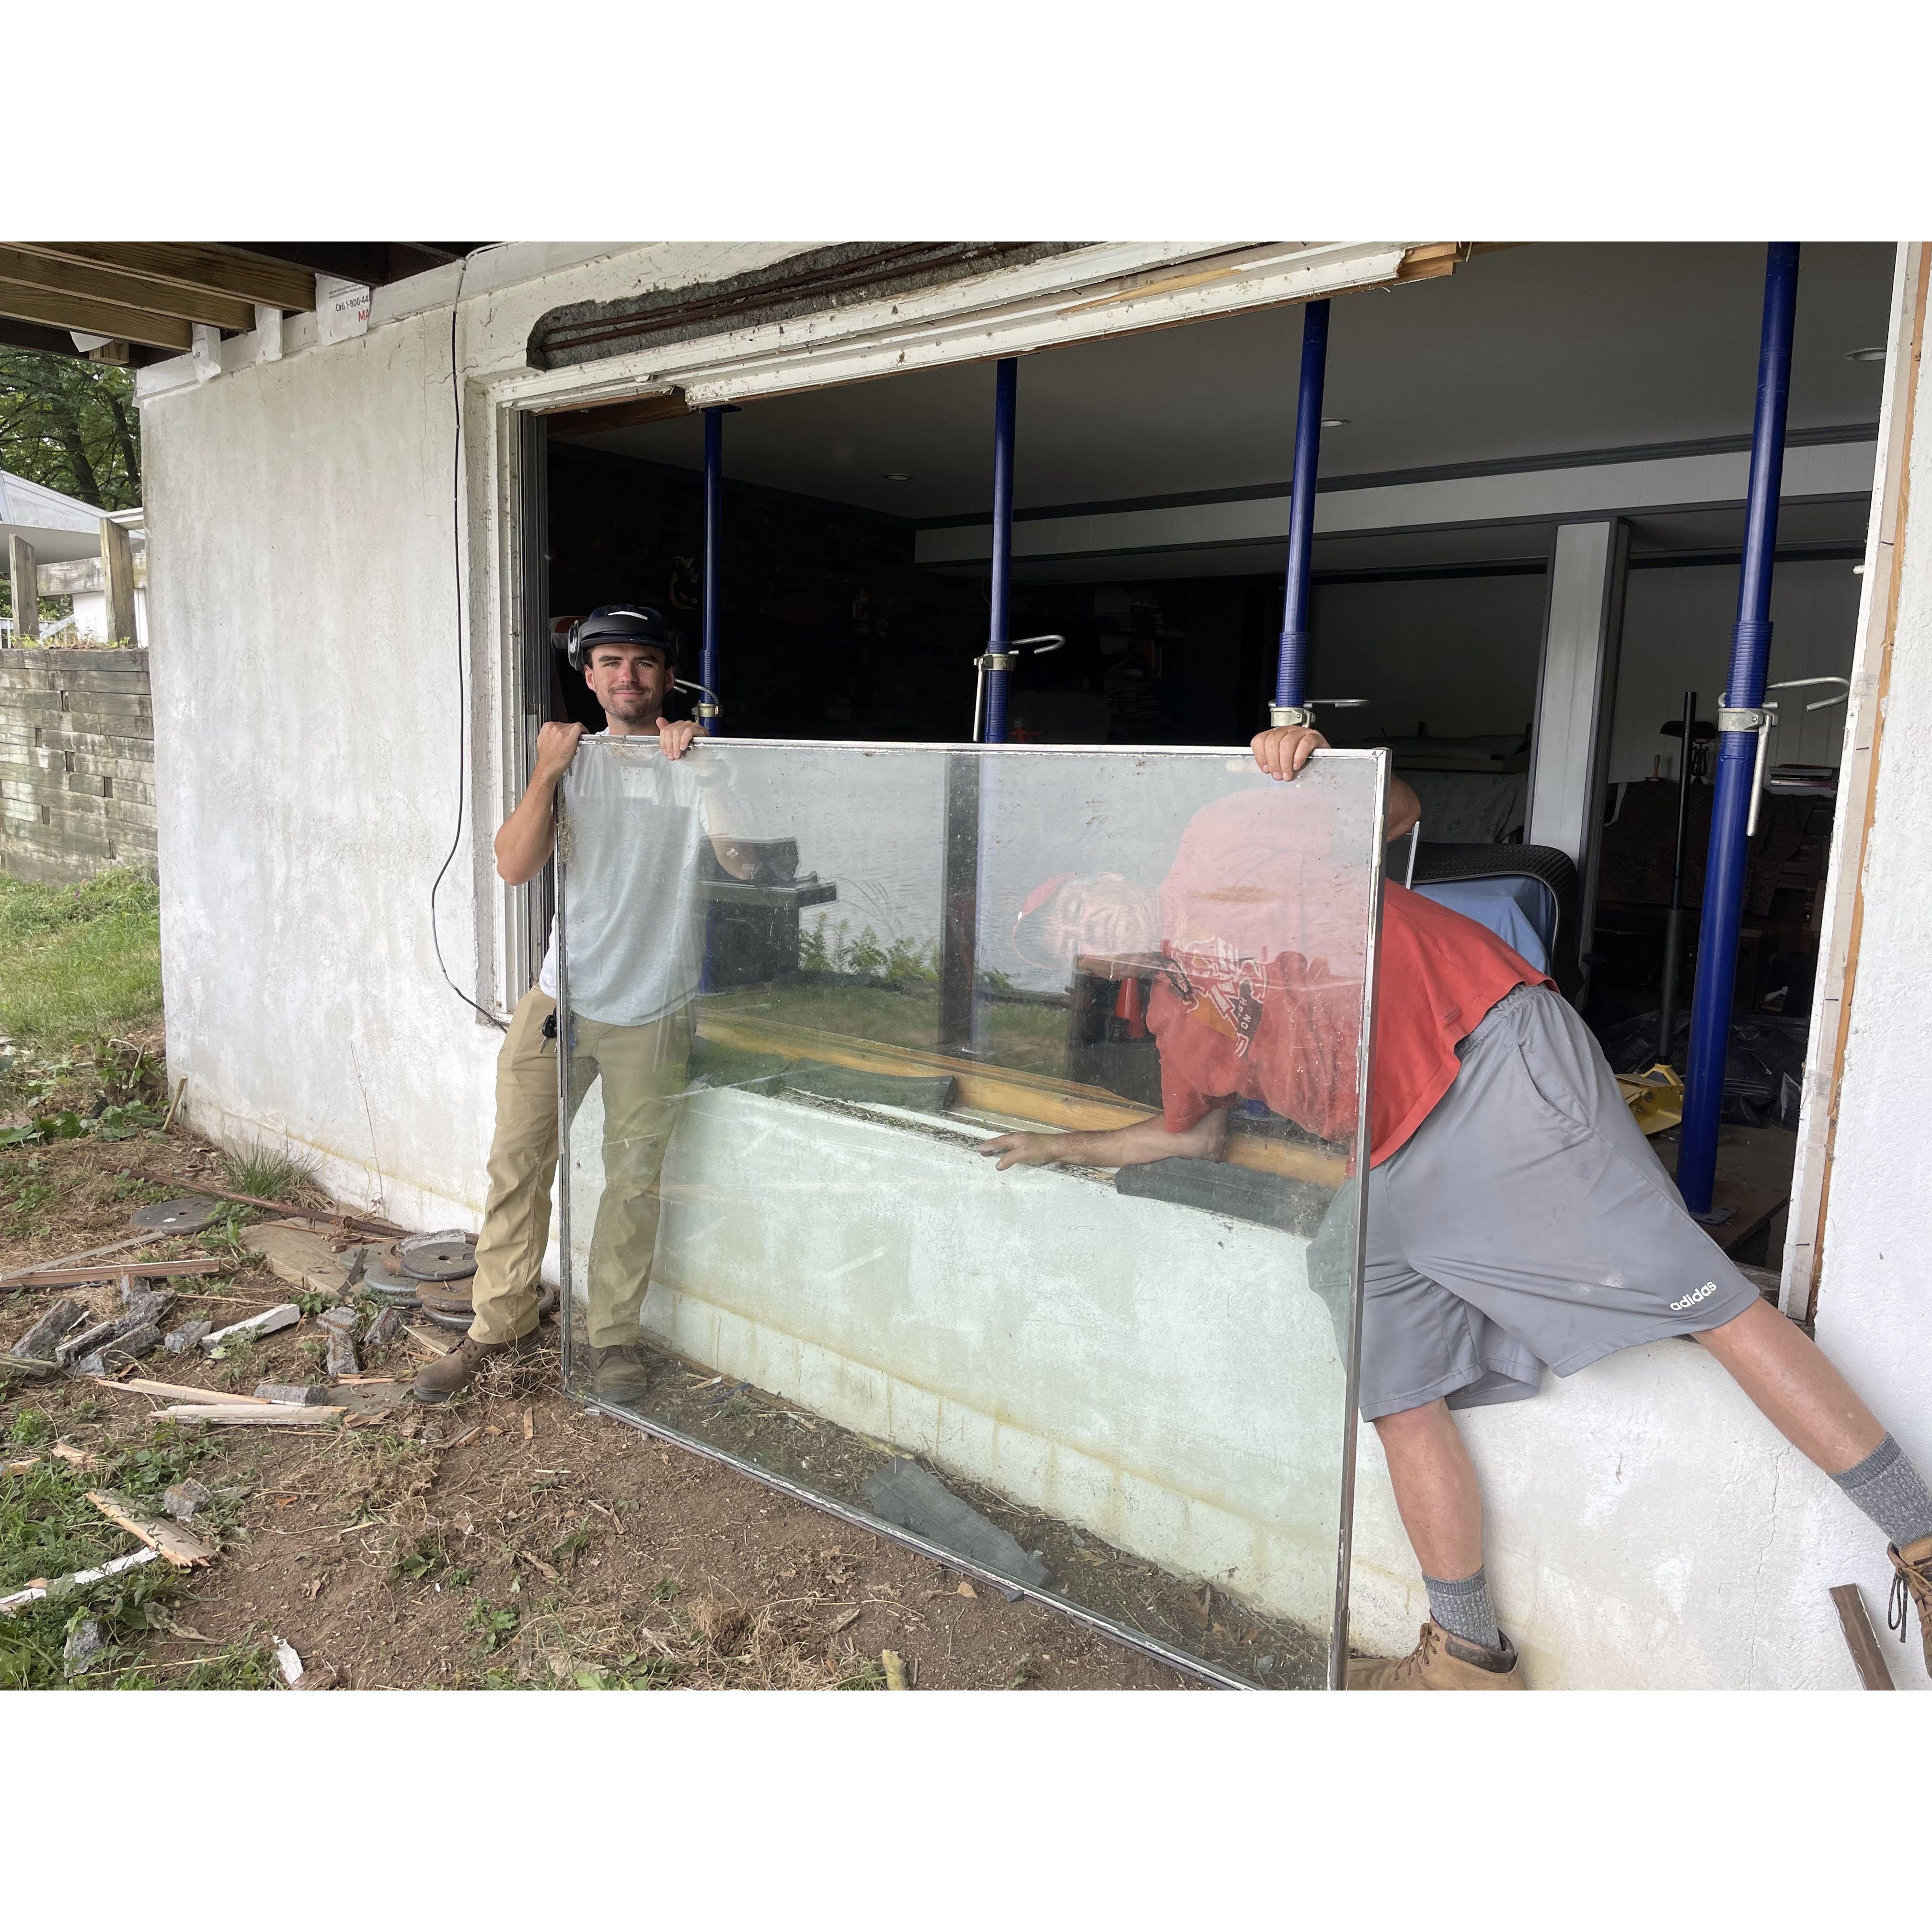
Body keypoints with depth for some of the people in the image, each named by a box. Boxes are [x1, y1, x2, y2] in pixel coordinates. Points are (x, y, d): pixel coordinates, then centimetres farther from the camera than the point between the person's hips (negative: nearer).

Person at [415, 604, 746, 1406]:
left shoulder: (694, 767, -2)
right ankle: (501, 1324, 25)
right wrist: (546, 770, -14)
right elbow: (514, 867, -6)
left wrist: (696, 763, -22)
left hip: (651, 1014, -2)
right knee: (517, 1161, 7)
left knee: (632, 1179, 8)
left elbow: (741, 858, -19)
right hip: (560, 999, 3)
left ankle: (614, 1336, 24)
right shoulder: (574, 761, 6)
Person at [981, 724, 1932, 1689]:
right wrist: (1061, 1146, 38)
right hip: (1396, 1170, 8)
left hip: (1497, 1066, -7)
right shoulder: (1176, 1016, 20)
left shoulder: (1224, 843, 5)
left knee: (1707, 1300, -10)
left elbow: (1397, 811, 5)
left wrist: (1307, 757, -14)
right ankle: (1468, 1656, 21)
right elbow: (1190, 1136, 34)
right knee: (1400, 1399, 6)